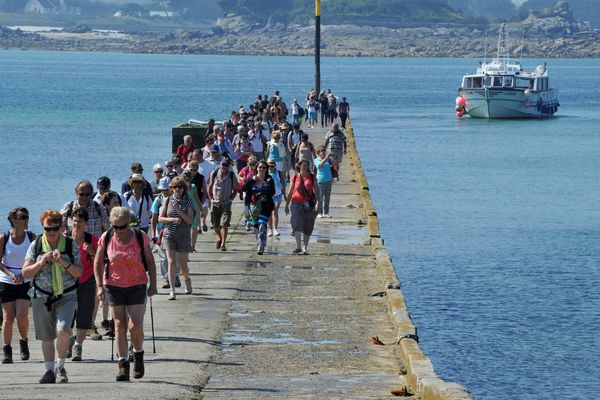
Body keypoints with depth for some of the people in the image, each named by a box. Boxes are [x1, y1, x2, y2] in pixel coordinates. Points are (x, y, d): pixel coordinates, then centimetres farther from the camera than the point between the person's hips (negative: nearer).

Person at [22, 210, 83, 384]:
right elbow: (25, 273, 3)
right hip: (42, 296, 2)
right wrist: (41, 262, -13)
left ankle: (60, 368, -2)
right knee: (46, 336, 7)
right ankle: (50, 371, 20)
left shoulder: (70, 245, 0)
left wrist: (63, 262, -15)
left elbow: (79, 272, 0)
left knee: (63, 330, -19)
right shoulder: (36, 245, 2)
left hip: (66, 296, -2)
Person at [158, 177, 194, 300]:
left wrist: (179, 209, -17)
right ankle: (172, 291, -9)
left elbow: (190, 221, -7)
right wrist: (172, 219, -16)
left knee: (182, 264, 4)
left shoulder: (187, 202, 0)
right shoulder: (167, 200, 1)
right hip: (169, 235, 0)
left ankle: (187, 279, 36)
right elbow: (160, 218, 0)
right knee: (171, 262, -10)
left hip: (183, 236, 0)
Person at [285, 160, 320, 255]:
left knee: (307, 228, 5)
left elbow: (316, 190, 2)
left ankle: (305, 248, 15)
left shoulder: (311, 177, 6)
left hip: (309, 204, 1)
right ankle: (299, 246, -16)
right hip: (296, 204, -1)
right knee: (297, 225, -15)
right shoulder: (295, 178, 7)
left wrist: (317, 202, -10)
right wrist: (287, 205, 12)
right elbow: (290, 192, 13)